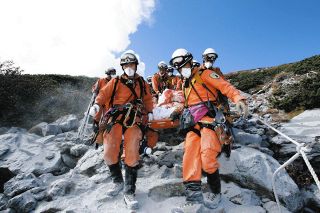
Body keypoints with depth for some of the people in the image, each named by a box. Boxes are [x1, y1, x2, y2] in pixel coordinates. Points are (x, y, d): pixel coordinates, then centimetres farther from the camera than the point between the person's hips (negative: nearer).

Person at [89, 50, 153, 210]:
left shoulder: (141, 82, 21)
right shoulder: (116, 81, 16)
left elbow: (148, 98, 24)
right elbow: (104, 93, 9)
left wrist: (150, 112, 10)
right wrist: (97, 104, -9)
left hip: (135, 118, 0)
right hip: (116, 117, 0)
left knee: (132, 153, -16)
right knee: (109, 153, -12)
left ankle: (129, 192, -5)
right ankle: (117, 181, 14)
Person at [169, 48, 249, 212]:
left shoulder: (204, 74, 5)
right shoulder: (185, 84, 27)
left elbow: (225, 86, -7)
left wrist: (239, 99, -22)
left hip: (209, 120, -6)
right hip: (193, 124, 6)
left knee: (207, 158, -14)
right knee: (190, 156, -10)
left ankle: (215, 193, 9)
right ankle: (194, 197, -9)